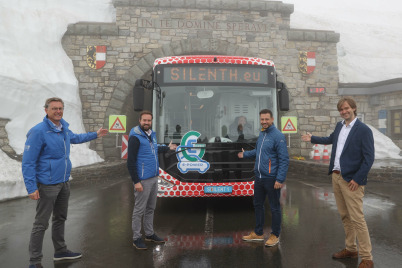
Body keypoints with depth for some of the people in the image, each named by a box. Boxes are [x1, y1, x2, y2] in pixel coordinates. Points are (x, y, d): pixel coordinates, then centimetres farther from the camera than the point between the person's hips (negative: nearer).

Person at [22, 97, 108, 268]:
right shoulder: (38, 132, -18)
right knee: (41, 223, 0)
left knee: (60, 218, 20)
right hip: (47, 184, -8)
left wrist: (95, 135, 33)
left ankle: (60, 251, 35)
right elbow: (28, 162, -17)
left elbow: (75, 138, 29)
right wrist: (31, 188, -20)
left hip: (64, 182, 8)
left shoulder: (64, 127, 5)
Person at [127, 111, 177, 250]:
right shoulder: (135, 138, -14)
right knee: (139, 210, 2)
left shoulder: (152, 134, 12)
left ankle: (149, 234, 29)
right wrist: (136, 181, -18)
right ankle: (136, 238, 14)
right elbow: (130, 162, -16)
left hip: (154, 178, 8)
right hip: (143, 180, -8)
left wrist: (168, 148, 44)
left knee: (150, 208, 17)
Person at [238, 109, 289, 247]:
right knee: (258, 205, 17)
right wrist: (245, 154, 35)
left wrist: (280, 179, -21)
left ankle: (275, 235, 22)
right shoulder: (261, 134, 10)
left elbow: (284, 159, -17)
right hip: (259, 177, 8)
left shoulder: (278, 136, -14)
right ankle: (258, 233, 32)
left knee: (274, 208, 6)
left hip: (271, 179, -8)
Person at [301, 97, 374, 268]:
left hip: (351, 180, -7)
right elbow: (331, 139, 32)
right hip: (336, 177, 7)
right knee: (344, 216, 15)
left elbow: (369, 158, -13)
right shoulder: (339, 126, 10)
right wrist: (312, 138, 37)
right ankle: (350, 249, 29)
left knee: (357, 219, -5)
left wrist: (357, 179, -16)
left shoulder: (363, 130, -11)